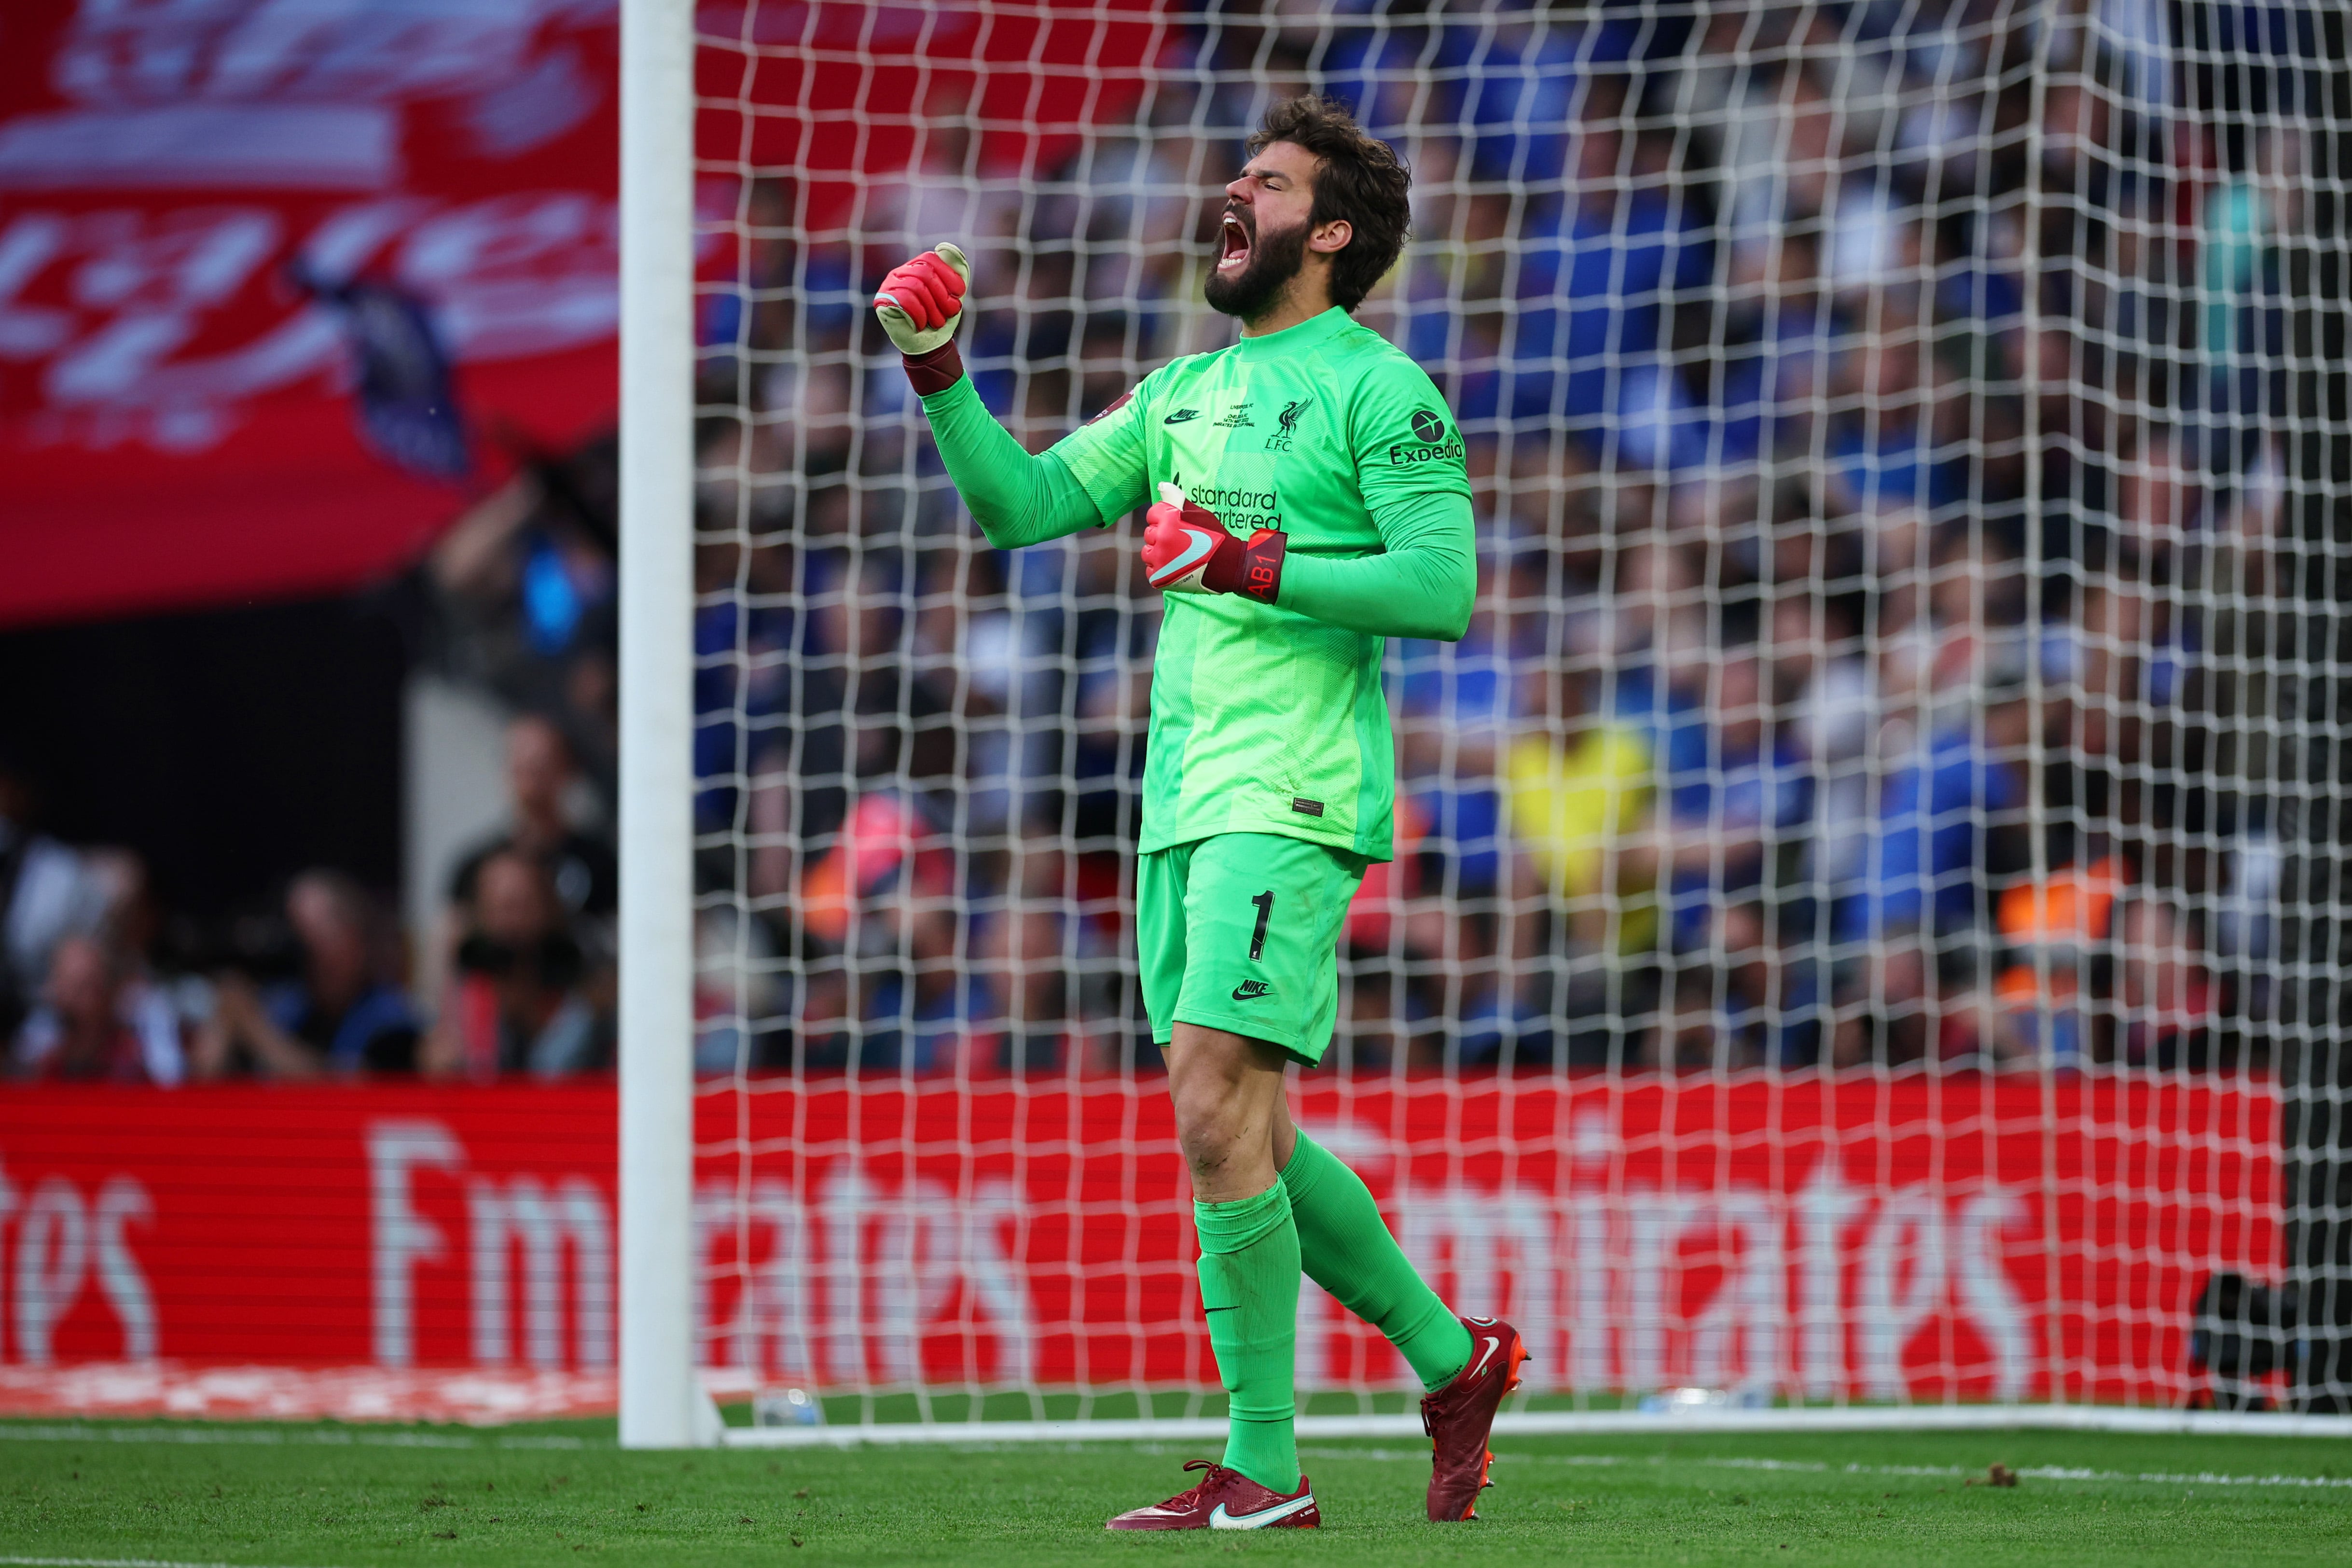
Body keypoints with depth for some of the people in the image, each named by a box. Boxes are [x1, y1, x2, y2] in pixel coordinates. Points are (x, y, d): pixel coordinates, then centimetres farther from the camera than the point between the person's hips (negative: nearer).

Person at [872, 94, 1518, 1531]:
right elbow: (1025, 502, 17)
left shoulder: (1376, 389, -4)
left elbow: (1444, 586, -13)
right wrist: (942, 374, 4)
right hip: (1185, 800, 8)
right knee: (1247, 1140, 10)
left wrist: (1255, 565, -18)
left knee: (1217, 1109, -16)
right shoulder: (1186, 391, 20)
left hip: (1290, 798, -8)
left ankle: (1263, 1470, -11)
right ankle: (1453, 1359, 25)